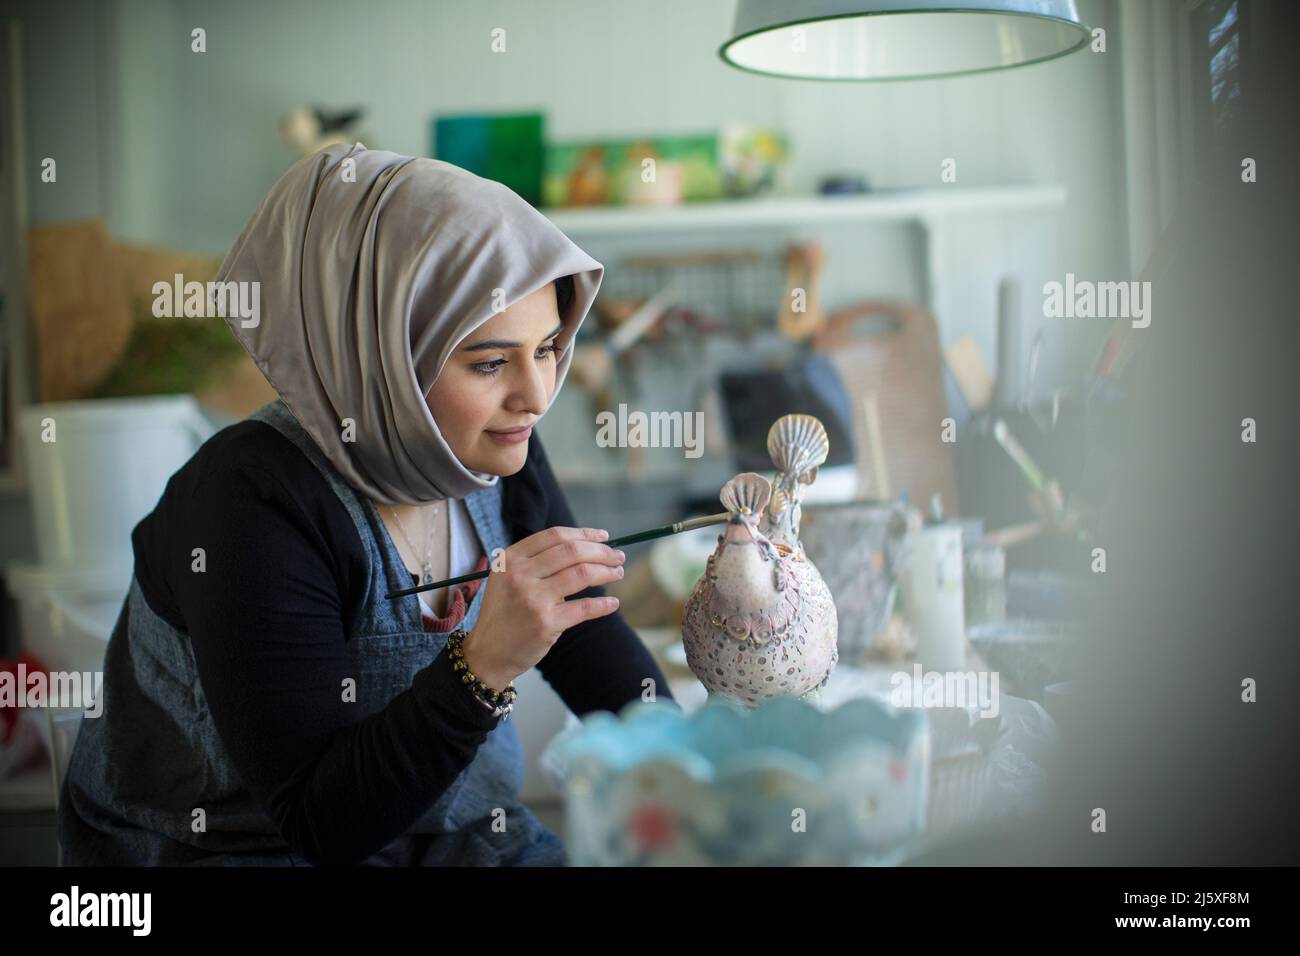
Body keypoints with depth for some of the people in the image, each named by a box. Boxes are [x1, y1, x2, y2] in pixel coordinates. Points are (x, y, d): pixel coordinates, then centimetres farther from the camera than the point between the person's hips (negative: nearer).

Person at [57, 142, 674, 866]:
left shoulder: (501, 456, -6)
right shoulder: (254, 501, -26)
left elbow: (604, 658, 6)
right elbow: (323, 824, -28)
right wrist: (485, 664, -39)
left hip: (454, 827, 5)